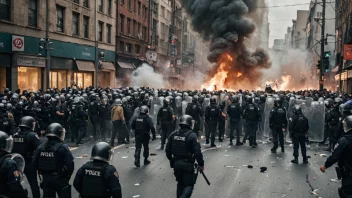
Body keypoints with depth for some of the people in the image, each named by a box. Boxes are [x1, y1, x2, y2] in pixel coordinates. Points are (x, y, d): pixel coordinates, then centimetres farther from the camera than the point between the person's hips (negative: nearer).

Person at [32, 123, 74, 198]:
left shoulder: (40, 147, -2)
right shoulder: (62, 147, -18)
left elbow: (35, 164, 2)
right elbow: (70, 165, -20)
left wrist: (43, 173, 14)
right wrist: (66, 177, -2)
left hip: (46, 179, 5)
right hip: (60, 179, -4)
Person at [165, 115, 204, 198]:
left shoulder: (173, 134, 1)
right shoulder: (192, 136, -15)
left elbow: (167, 150, 7)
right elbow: (197, 152, -17)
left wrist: (171, 160, 21)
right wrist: (201, 164, -5)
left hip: (176, 164, 5)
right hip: (188, 165, -5)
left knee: (180, 183, 21)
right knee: (189, 185, 3)